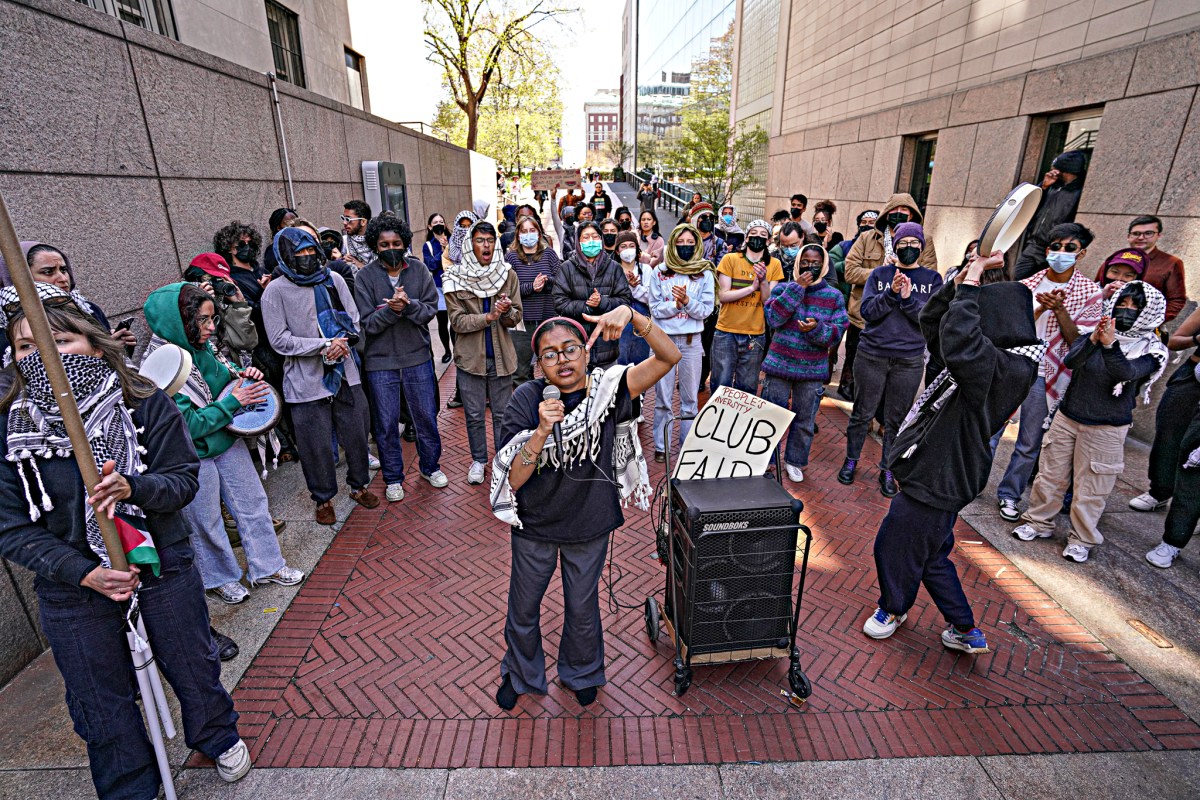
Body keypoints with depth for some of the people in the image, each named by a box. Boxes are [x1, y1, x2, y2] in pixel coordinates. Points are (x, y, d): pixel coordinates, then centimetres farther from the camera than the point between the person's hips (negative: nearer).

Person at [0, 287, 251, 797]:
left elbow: (184, 478, -11)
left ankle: (218, 739, 49)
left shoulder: (144, 402, -12)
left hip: (162, 567, -1)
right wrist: (85, 573, -20)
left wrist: (132, 488, -31)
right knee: (102, 707, 19)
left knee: (193, 667, 19)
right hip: (72, 590, 1)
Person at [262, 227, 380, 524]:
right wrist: (324, 346, -18)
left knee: (356, 433, 14)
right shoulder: (276, 291, -6)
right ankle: (324, 498, 27)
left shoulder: (333, 279, 4)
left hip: (345, 373, 4)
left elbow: (354, 320, 6)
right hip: (307, 380, -3)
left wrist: (343, 342, -14)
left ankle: (359, 485, 36)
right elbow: (280, 340, -11)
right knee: (317, 445, 7)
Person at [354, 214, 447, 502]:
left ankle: (431, 466, 33)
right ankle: (393, 477, 26)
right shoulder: (365, 276, -6)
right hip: (380, 361, -1)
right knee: (386, 424, 8)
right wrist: (391, 309, -27)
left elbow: (431, 309, -6)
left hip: (418, 356, 1)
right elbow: (367, 322, -10)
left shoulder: (418, 269, -1)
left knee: (426, 416, 12)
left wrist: (408, 305, -25)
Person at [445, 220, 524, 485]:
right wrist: (489, 317, -22)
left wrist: (508, 312, -22)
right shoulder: (455, 277, -4)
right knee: (474, 415, 10)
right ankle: (478, 460, 30)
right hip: (470, 356, -1)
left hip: (501, 355, 1)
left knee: (502, 413, 10)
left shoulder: (507, 274, 1)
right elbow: (457, 321, -10)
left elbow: (516, 318, 0)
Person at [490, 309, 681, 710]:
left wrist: (632, 316, -39)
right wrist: (542, 432, -37)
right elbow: (514, 481, -23)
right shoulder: (527, 399, -18)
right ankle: (520, 674, 53)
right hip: (534, 526, 0)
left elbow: (669, 357, -25)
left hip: (589, 525, 0)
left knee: (582, 609, 22)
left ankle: (580, 672, 54)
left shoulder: (606, 389, -16)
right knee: (523, 609, 21)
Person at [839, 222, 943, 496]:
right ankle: (851, 461, 24)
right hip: (871, 355, 0)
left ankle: (887, 471, 21)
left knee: (896, 420, 8)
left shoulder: (932, 279, 5)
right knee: (862, 413, 7)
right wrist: (891, 293, -20)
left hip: (909, 360, 1)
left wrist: (908, 298, -19)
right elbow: (867, 311, -6)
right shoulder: (880, 274, 4)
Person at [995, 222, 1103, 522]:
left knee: (1029, 445, 6)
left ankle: (1008, 494, 21)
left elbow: (1079, 343, -8)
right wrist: (1038, 310, -13)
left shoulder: (1090, 293, -2)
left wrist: (1059, 310, -20)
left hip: (1043, 376, -1)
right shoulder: (1027, 285, 4)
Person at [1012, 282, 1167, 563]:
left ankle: (1082, 539, 21)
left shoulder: (1151, 349, -5)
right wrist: (1093, 340, -36)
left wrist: (1109, 345, -42)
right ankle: (1039, 522, 26)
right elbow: (1070, 361, -18)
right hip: (1066, 417, 2)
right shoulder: (1093, 333, 0)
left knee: (1090, 487, 5)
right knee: (1051, 474, 11)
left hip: (1106, 429, -2)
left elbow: (1125, 373, -26)